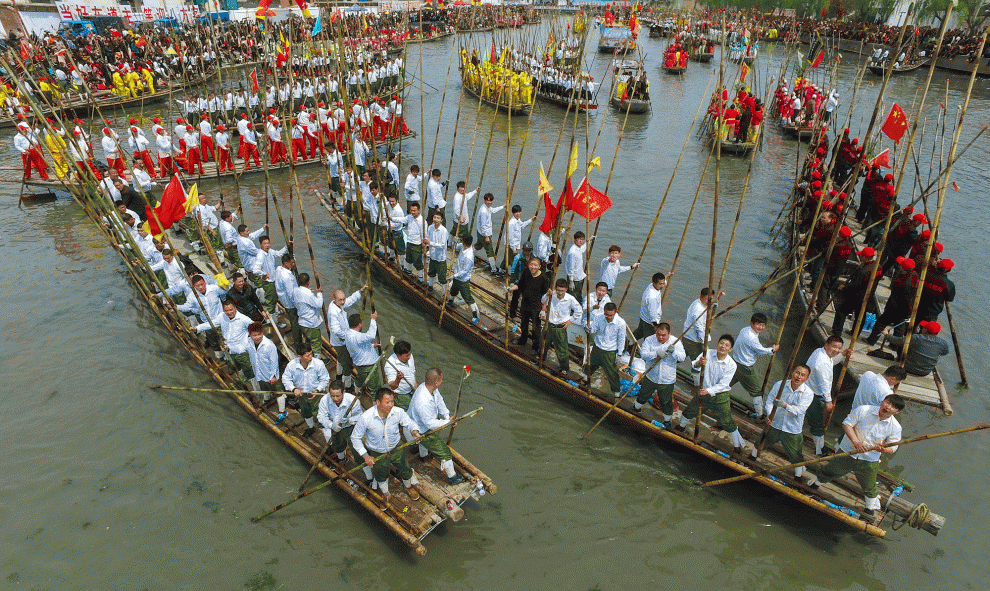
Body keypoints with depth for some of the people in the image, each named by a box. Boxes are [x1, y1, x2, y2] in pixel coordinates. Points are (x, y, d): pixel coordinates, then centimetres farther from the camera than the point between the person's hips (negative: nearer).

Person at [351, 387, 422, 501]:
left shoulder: (398, 412, -25)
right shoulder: (366, 417, -30)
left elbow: (409, 422, -5)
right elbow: (355, 437, -16)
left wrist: (415, 430, -27)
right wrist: (365, 456, -19)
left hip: (397, 448, 1)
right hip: (377, 454, -1)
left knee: (405, 472, 15)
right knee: (381, 476, 21)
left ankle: (408, 486, 52)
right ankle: (385, 492, 57)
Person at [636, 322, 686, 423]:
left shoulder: (676, 342, -10)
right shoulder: (649, 340, -11)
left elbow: (682, 358, -14)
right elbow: (643, 354, -20)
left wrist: (674, 351, -34)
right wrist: (656, 353, -35)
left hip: (667, 380, -1)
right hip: (650, 377, 1)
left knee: (666, 402, 13)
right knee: (644, 395, 23)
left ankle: (667, 421, 37)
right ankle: (636, 408, 52)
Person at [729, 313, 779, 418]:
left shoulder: (745, 329, -1)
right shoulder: (752, 338, -29)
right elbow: (762, 351, -12)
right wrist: (773, 350, 5)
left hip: (735, 361, 9)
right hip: (744, 368, -9)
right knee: (757, 390, 8)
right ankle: (759, 414, 19)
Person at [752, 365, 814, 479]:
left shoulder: (808, 393, -14)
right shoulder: (779, 385, -9)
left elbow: (800, 410, -25)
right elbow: (769, 400, -10)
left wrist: (785, 405, -43)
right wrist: (767, 415, -27)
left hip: (793, 430, -2)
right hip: (774, 425, 2)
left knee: (796, 458, 8)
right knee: (760, 443, 22)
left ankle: (798, 478, 34)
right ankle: (753, 457, 52)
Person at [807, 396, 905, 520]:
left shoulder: (895, 427, -9)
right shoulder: (862, 410, -15)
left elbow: (892, 447, -4)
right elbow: (847, 424, -12)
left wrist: (883, 449, -28)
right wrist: (856, 442, -25)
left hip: (869, 462, 1)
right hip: (847, 453, 0)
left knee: (869, 487, 14)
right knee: (831, 471, 18)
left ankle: (872, 507, 44)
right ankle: (817, 481, 48)